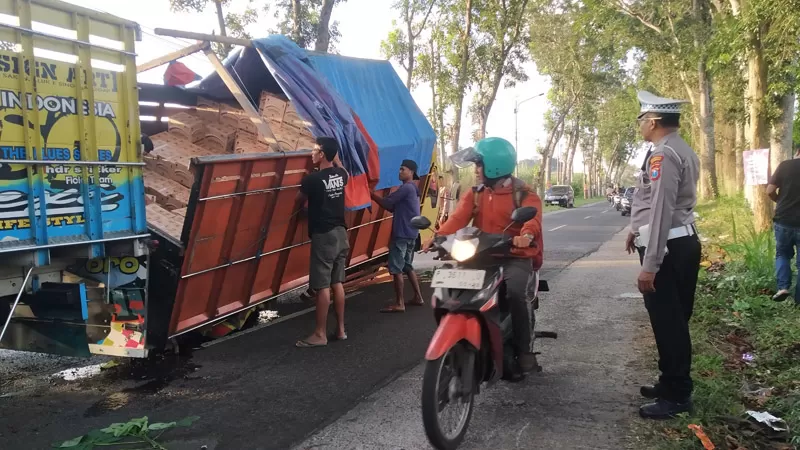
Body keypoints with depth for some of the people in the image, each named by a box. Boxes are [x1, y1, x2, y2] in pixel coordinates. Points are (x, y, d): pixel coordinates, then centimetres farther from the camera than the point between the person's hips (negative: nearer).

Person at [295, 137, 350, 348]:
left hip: (323, 235, -8)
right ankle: (340, 329, 17)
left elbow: (300, 199, 5)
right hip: (340, 232, 8)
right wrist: (334, 153, 31)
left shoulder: (312, 179, -14)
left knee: (322, 286, -3)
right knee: (337, 283, 12)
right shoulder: (341, 174, 5)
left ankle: (320, 334, 2)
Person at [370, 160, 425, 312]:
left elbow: (387, 203, -15)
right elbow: (394, 207, 17)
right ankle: (418, 297, 21)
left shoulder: (406, 188, -13)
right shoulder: (412, 189, 19)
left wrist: (372, 195, -3)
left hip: (403, 234, -10)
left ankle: (399, 304, -5)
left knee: (396, 268, -7)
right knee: (407, 266, 17)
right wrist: (375, 197, 5)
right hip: (410, 233, 10)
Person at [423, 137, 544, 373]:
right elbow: (458, 217, -6)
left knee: (516, 292, -31)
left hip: (516, 257, -4)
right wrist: (438, 236, -26)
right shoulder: (475, 194, 12)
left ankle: (525, 350, -13)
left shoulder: (524, 194, -2)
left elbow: (533, 218, -22)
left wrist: (526, 235, -46)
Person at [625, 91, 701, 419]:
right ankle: (672, 383, 28)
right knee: (675, 319, 16)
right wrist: (638, 229, 34)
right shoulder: (683, 151, 15)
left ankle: (677, 396, 6)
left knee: (667, 322, -3)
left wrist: (649, 265, -24)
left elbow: (661, 211, -24)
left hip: (667, 247, -10)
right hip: (685, 242, 10)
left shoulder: (663, 155, -17)